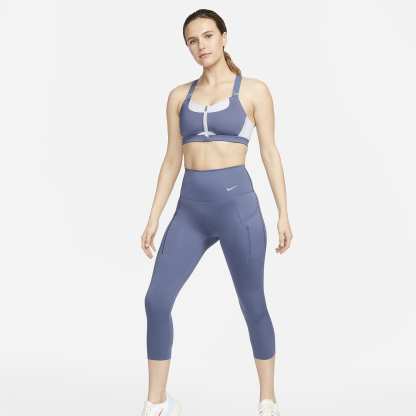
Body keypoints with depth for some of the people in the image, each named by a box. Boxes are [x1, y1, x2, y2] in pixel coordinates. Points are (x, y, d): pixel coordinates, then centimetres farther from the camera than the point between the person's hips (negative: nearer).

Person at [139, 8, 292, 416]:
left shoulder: (254, 90, 2)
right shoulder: (179, 95, 12)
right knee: (156, 301, -4)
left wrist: (284, 213, -3)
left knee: (252, 305, 6)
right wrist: (153, 218, 8)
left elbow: (270, 153, 1)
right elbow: (172, 160, 12)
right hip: (191, 209, 4)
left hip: (237, 203, -4)